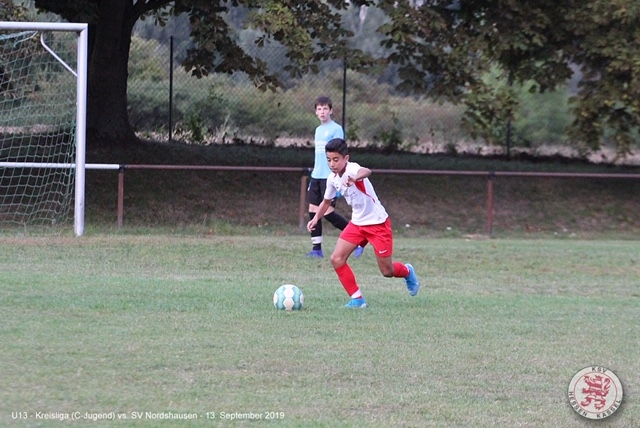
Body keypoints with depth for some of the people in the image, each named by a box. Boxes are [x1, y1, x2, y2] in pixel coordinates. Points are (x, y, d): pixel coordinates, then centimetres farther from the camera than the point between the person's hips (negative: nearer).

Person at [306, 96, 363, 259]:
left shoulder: (336, 129, -7)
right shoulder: (318, 130, 16)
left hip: (329, 177, -8)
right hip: (317, 176, 8)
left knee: (328, 211, -12)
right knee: (313, 210, 2)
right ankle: (317, 248, 7)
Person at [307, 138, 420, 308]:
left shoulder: (352, 169, -25)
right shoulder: (332, 179, -2)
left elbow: (366, 171, -51)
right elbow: (327, 201, 19)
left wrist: (355, 178, -73)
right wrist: (316, 218, 5)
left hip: (378, 223, -7)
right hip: (357, 223, 7)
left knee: (387, 272, 2)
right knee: (336, 259, -10)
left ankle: (407, 272, 38)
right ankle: (357, 299, 1)